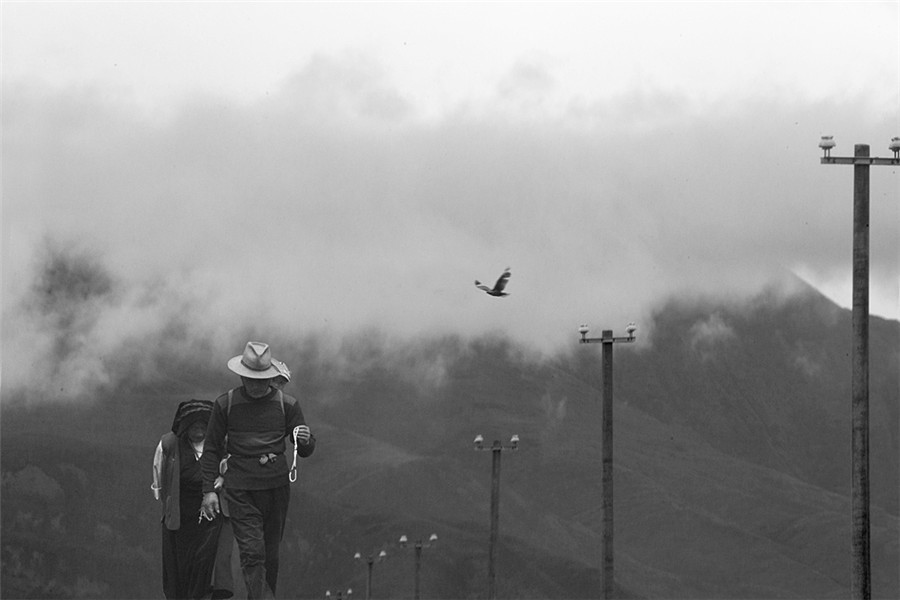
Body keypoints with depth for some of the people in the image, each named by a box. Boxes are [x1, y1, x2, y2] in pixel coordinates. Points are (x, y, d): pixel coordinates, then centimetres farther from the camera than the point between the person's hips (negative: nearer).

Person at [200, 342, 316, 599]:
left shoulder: (287, 404, 4)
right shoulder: (225, 404, 1)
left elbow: (305, 451, 10)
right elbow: (211, 449, 8)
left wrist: (305, 441, -15)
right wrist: (208, 490, 0)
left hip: (276, 487, 2)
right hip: (240, 489, -2)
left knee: (270, 555, 8)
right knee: (252, 553, -13)